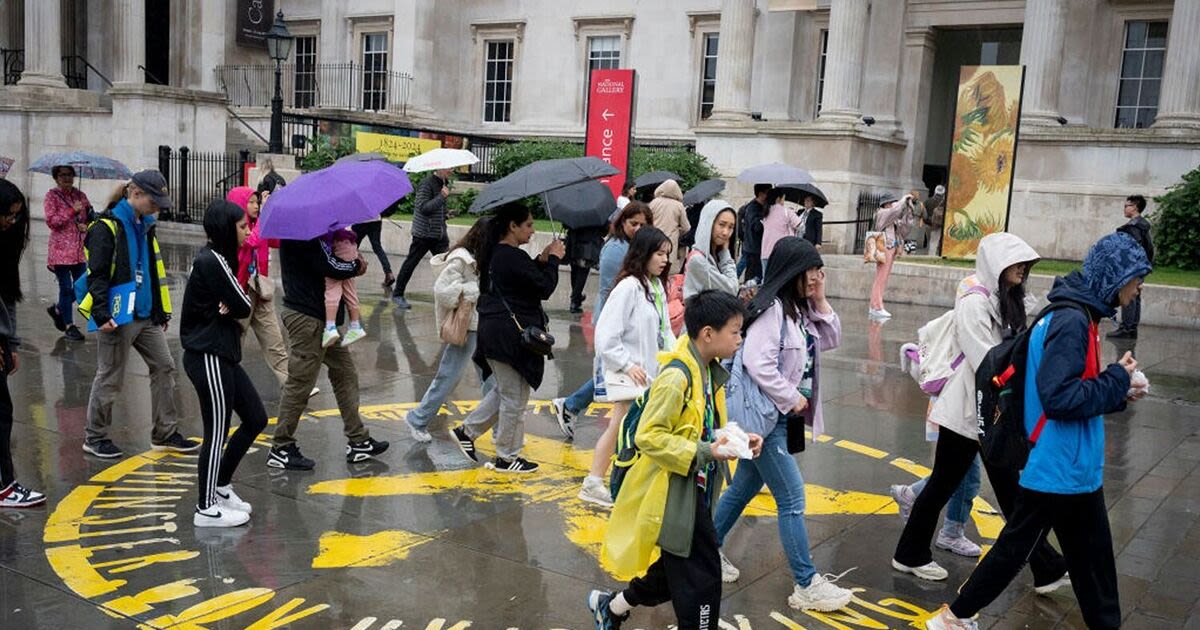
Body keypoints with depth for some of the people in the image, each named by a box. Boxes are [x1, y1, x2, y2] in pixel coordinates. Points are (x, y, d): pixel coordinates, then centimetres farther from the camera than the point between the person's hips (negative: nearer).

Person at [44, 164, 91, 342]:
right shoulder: (52, 195, -2)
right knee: (66, 287, -2)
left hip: (80, 249, 5)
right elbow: (51, 221, -10)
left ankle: (57, 310, 32)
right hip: (61, 249, -5)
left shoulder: (80, 195, 11)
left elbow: (91, 216, 16)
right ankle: (69, 326, 8)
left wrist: (87, 225, -6)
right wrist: (72, 211, -17)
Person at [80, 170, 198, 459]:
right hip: (118, 319, -8)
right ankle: (95, 437, 18)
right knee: (110, 378, 2)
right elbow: (96, 275, -17)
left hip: (147, 316, 8)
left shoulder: (145, 226, 13)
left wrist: (162, 312, 19)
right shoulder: (107, 227, -12)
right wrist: (102, 314, -25)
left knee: (164, 368, 8)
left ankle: (165, 434, 17)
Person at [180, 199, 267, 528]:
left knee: (256, 419, 15)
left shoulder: (216, 257, 13)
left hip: (222, 354, 10)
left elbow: (238, 307, 11)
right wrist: (232, 307, 3)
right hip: (208, 357, -10)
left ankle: (220, 486, 29)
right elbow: (243, 307, -16)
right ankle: (206, 509, 15)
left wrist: (230, 307, -9)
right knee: (217, 432, 1)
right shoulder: (211, 261, -18)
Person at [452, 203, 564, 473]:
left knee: (505, 390, 24)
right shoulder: (514, 257, -20)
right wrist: (553, 259, -5)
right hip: (509, 336, -10)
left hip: (493, 331, 10)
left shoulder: (495, 253, 10)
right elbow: (545, 288, -17)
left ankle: (467, 431, 26)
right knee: (515, 397, 4)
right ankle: (507, 458, 16)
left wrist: (542, 260, 6)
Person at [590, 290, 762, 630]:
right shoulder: (676, 378, -23)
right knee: (700, 576, -2)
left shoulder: (711, 373, 6)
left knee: (675, 571, 21)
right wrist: (703, 453, -27)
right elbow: (648, 436, -24)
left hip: (696, 492, 10)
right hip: (675, 493, -10)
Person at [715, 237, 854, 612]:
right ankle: (806, 585, 3)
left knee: (744, 489, 18)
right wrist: (793, 398, -17)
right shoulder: (771, 309, -19)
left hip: (783, 415, 10)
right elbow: (757, 364, -26)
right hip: (765, 415, -9)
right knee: (792, 498, -5)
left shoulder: (801, 309, 10)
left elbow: (831, 340, 14)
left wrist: (820, 301, 2)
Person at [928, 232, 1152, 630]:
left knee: (1091, 554, 18)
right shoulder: (1072, 321, -21)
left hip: (1076, 465, 10)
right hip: (1057, 466, -10)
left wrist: (1117, 394, 5)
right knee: (1014, 547, 4)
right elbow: (1060, 398, -27)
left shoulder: (1077, 316, 8)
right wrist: (1117, 380, -16)